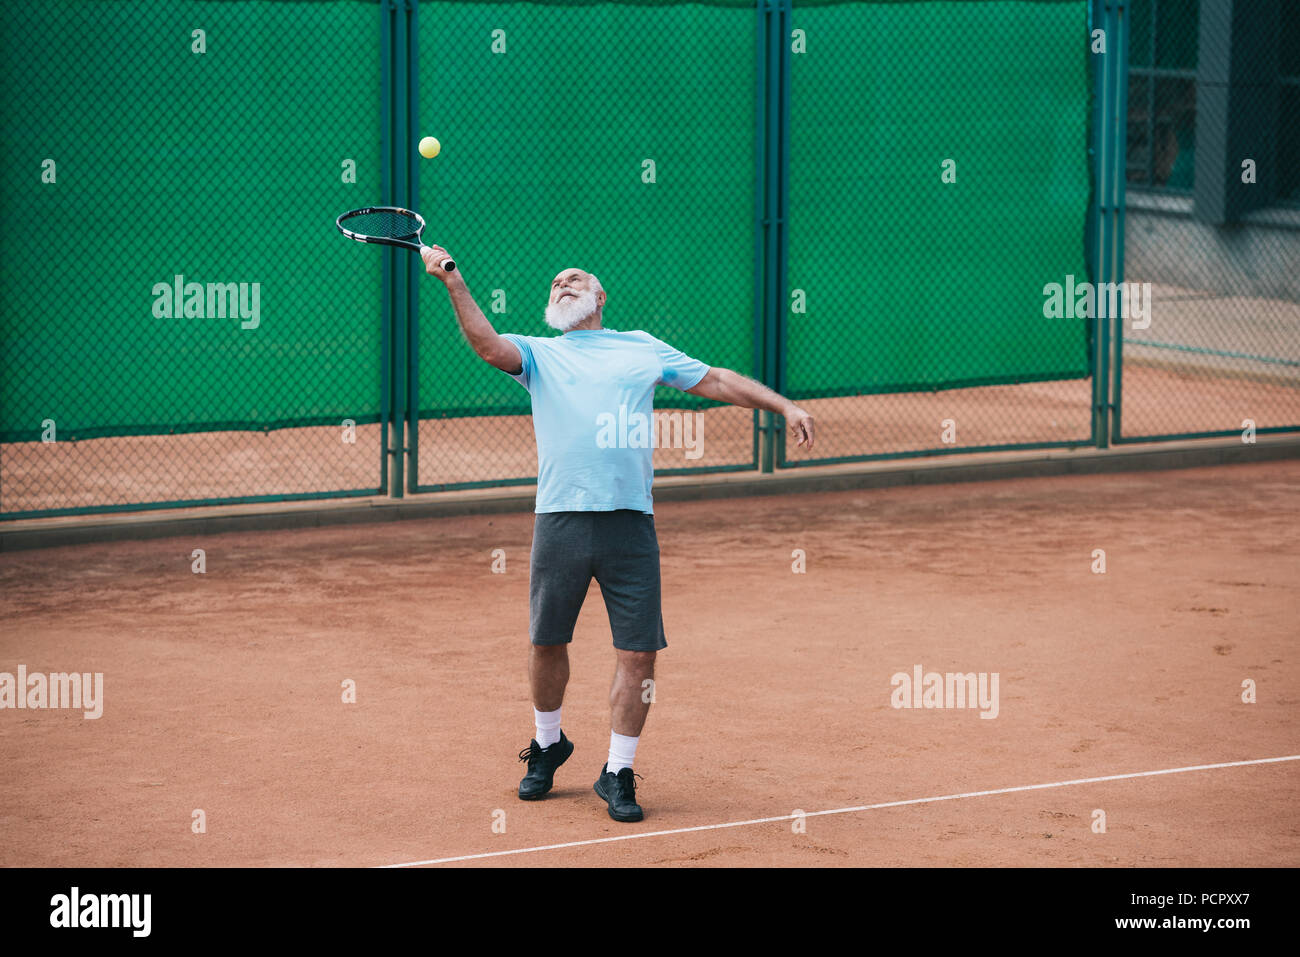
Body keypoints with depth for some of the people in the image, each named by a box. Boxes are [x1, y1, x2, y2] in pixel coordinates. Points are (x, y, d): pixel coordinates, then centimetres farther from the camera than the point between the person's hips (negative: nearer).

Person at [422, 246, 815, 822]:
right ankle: (548, 744, 32)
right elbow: (489, 345, -6)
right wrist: (454, 283, -19)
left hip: (630, 525, 1)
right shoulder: (538, 354, 14)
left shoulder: (641, 348, 19)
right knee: (547, 644, 7)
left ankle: (618, 773, 9)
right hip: (561, 518, 0)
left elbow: (716, 381, 22)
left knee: (638, 652, -3)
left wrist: (784, 406, 14)